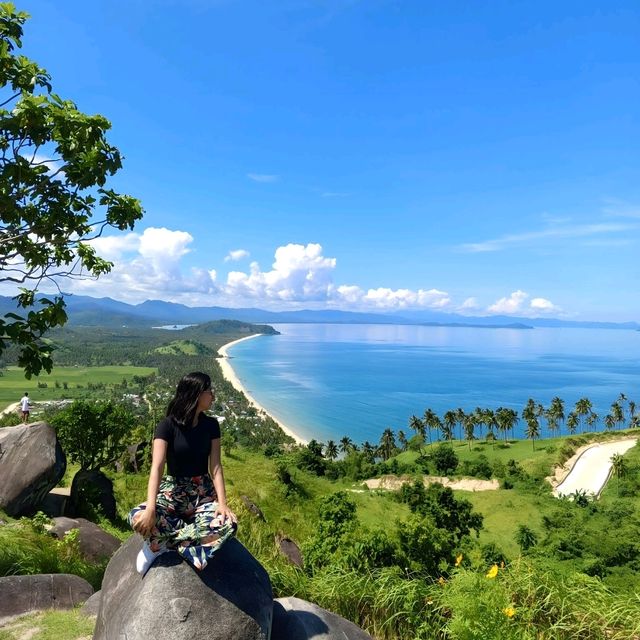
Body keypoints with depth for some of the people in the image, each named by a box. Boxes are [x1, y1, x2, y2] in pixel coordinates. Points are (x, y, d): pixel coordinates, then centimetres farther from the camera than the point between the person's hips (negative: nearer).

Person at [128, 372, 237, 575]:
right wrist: (151, 508, -34)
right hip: (172, 492, -2)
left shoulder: (211, 425, -1)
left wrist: (222, 502, -20)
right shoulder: (168, 425, -11)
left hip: (203, 494, 2)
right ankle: (196, 533, -16)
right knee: (138, 518, -33)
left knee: (228, 524, -29)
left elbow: (215, 466, -6)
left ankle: (161, 542, -13)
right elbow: (157, 467, -21)